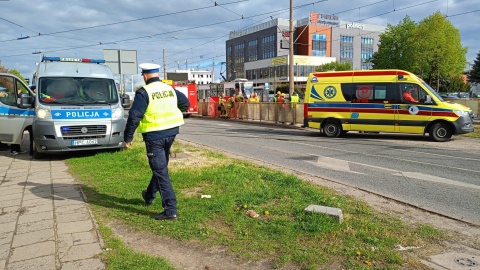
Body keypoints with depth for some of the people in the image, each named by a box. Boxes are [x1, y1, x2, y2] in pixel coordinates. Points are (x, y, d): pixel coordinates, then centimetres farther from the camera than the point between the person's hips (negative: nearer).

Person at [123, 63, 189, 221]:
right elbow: (186, 103, 16)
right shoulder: (170, 89, 6)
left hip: (154, 136, -7)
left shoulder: (143, 93, -13)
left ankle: (170, 210, -3)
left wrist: (128, 137, -8)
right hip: (170, 133, 7)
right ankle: (149, 196, 43)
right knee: (160, 167, 22)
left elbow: (134, 116, -16)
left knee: (161, 172, -3)